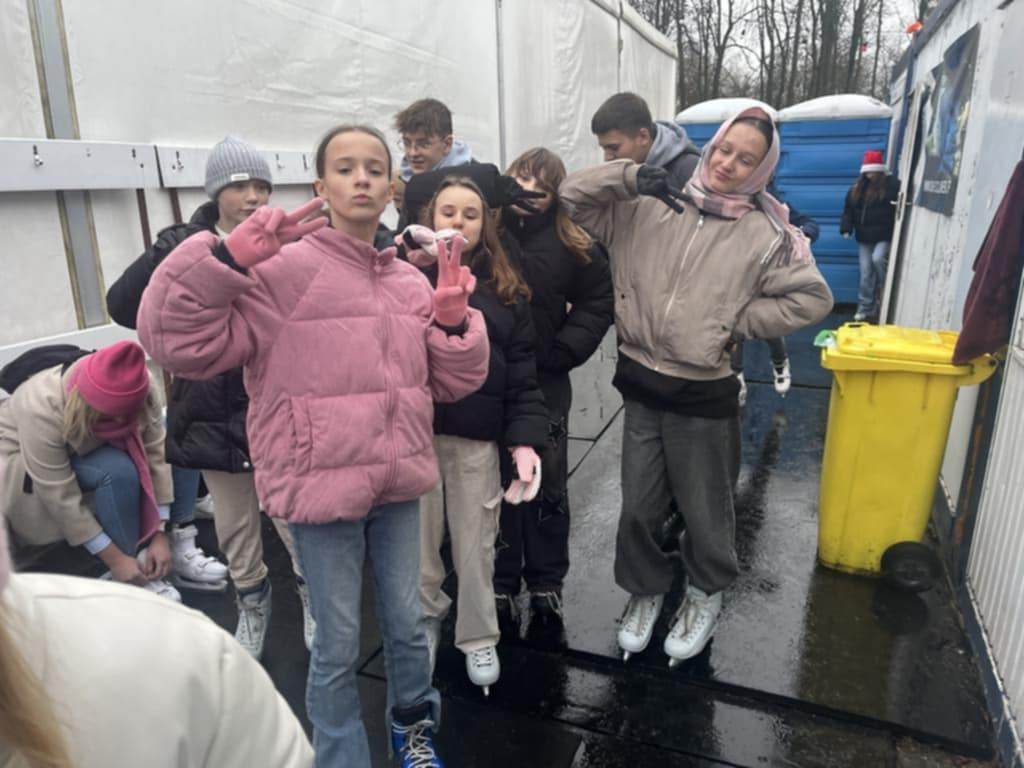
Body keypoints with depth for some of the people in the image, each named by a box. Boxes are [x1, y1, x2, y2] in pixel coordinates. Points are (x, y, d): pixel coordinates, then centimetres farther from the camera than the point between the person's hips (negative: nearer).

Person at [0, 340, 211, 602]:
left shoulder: (139, 390, -26)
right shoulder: (42, 411, -38)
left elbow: (156, 454, -24)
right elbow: (62, 499, -34)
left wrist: (160, 535, -27)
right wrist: (115, 559, -31)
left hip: (92, 447, 5)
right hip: (24, 467, -5)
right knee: (117, 470, -34)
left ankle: (181, 543, -16)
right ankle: (134, 569, -21)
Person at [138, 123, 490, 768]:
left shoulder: (409, 281, 7)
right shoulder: (284, 269, -11)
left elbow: (451, 381, 9)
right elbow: (176, 339, -17)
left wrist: (452, 319, -7)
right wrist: (228, 259, -26)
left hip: (398, 481, 5)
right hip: (323, 483, -5)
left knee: (408, 622, 20)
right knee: (338, 643, 10)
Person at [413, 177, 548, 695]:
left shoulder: (506, 290, 6)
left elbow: (521, 373, 3)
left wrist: (525, 437, -7)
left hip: (476, 436, 1)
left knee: (475, 544, 12)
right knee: (417, 540, 13)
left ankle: (478, 638, 33)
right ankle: (425, 621, 39)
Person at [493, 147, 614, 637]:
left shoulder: (571, 244, -2)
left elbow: (599, 301, 3)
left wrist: (562, 351, -6)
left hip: (545, 383, 1)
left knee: (547, 485, 11)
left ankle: (547, 583, 28)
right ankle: (501, 584, 26)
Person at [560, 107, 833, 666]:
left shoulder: (766, 235, -5)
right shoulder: (648, 207, 1)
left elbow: (812, 298, -5)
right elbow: (573, 196, 2)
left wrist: (738, 322, -10)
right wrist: (630, 176, -14)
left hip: (703, 395, -2)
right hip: (641, 384, 2)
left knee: (704, 508, 14)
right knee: (638, 505, 15)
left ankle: (706, 594, 42)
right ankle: (646, 588, 40)